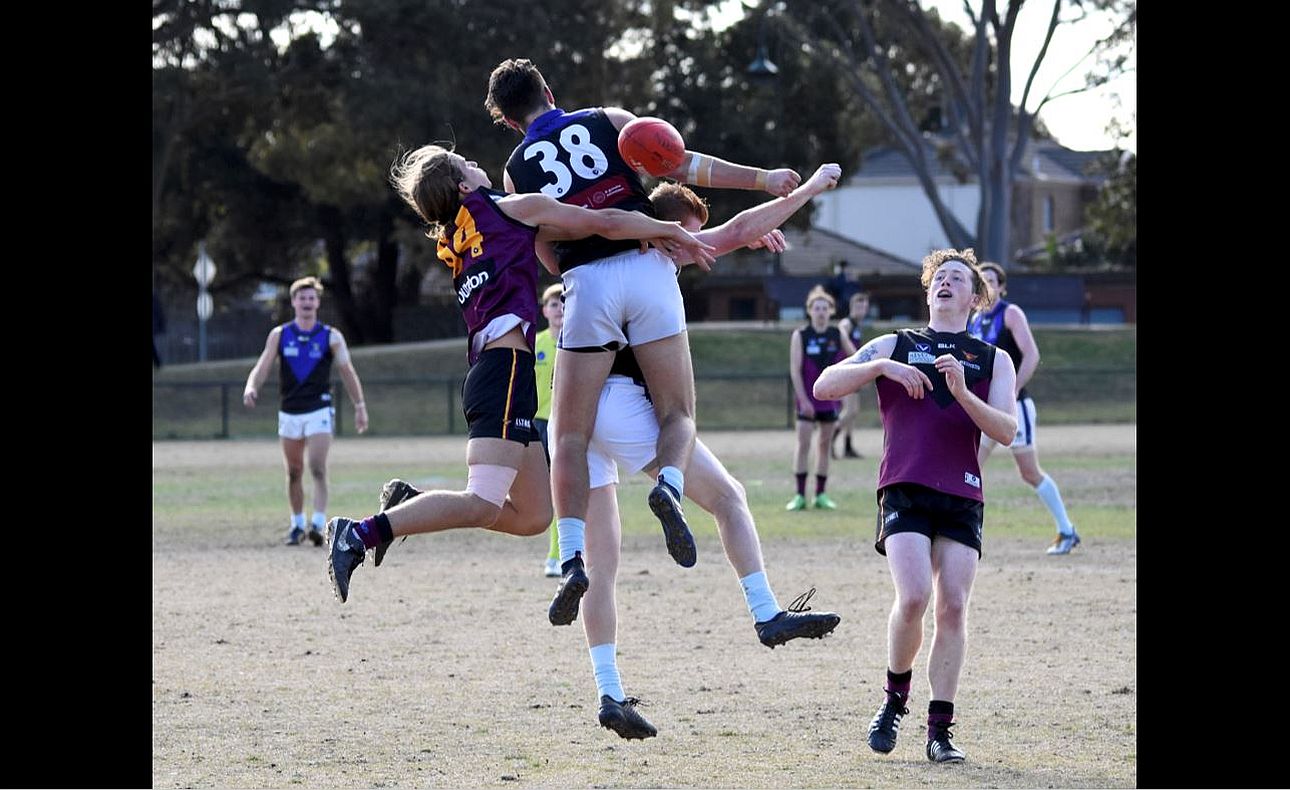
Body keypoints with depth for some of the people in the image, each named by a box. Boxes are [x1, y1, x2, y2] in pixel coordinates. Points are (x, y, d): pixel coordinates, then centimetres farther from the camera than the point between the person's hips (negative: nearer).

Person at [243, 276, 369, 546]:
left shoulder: (331, 337, 0)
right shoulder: (279, 335, 3)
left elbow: (347, 372, 3)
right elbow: (262, 367, 1)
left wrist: (360, 406, -1)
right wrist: (251, 387, -20)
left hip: (319, 411, -3)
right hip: (289, 413, 3)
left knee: (317, 469, -16)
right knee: (294, 472, 10)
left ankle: (318, 524, -24)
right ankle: (297, 524, 22)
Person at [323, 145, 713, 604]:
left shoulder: (456, 243, 24)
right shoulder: (513, 208, 5)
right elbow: (605, 224, 5)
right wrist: (672, 232, 18)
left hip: (487, 372, 9)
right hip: (507, 367, -9)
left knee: (533, 516, 10)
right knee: (483, 505, -20)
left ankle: (409, 503, 8)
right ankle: (362, 533, -27)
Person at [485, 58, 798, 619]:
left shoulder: (516, 171, 18)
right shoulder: (607, 121, 15)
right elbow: (682, 165, 6)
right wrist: (763, 180, 10)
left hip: (585, 282, 0)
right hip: (647, 267, 0)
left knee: (571, 435, 7)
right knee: (678, 414, 11)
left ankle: (572, 557, -9)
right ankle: (669, 485, -22)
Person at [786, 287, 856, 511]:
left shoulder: (837, 335, 3)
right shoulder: (800, 336, -4)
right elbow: (795, 370, -8)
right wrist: (803, 399, -14)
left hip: (830, 398, 3)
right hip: (807, 399, -3)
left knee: (825, 445, 7)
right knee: (803, 444, -8)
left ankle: (820, 494, 13)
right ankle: (800, 495, -5)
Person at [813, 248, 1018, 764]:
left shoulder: (994, 361, 16)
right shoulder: (895, 346, 16)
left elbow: (1006, 431, 2)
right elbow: (824, 386, 6)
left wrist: (962, 392, -14)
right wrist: (882, 367, -8)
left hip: (962, 495, 1)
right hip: (904, 489, -1)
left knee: (953, 606, -10)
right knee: (914, 596, -20)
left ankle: (940, 729, -3)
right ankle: (895, 700, 3)